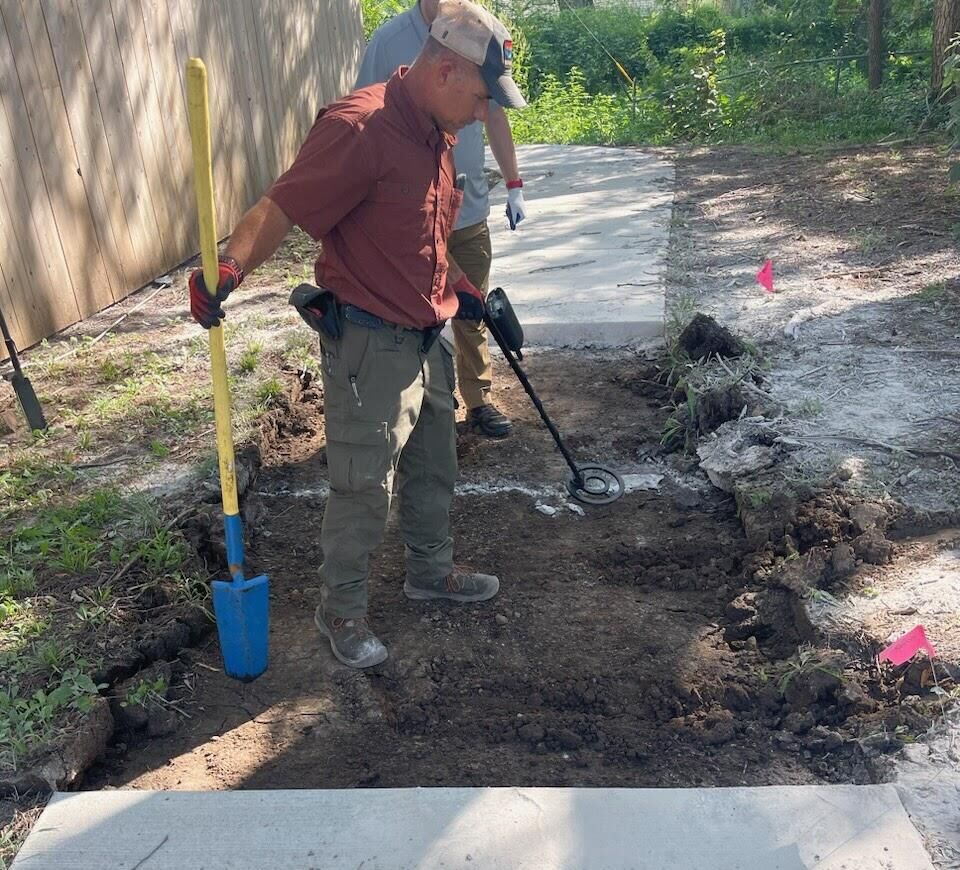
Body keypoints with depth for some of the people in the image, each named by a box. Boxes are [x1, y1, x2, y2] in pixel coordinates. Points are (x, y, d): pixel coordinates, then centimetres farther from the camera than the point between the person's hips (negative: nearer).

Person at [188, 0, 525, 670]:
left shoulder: (439, 135, 8)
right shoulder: (359, 126, -21)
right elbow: (280, 209, -26)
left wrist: (459, 289, 23)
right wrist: (228, 269, -40)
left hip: (427, 338, 9)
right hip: (370, 347, -9)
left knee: (435, 470, 22)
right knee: (365, 489, 3)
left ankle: (431, 571, 44)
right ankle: (341, 610, 24)